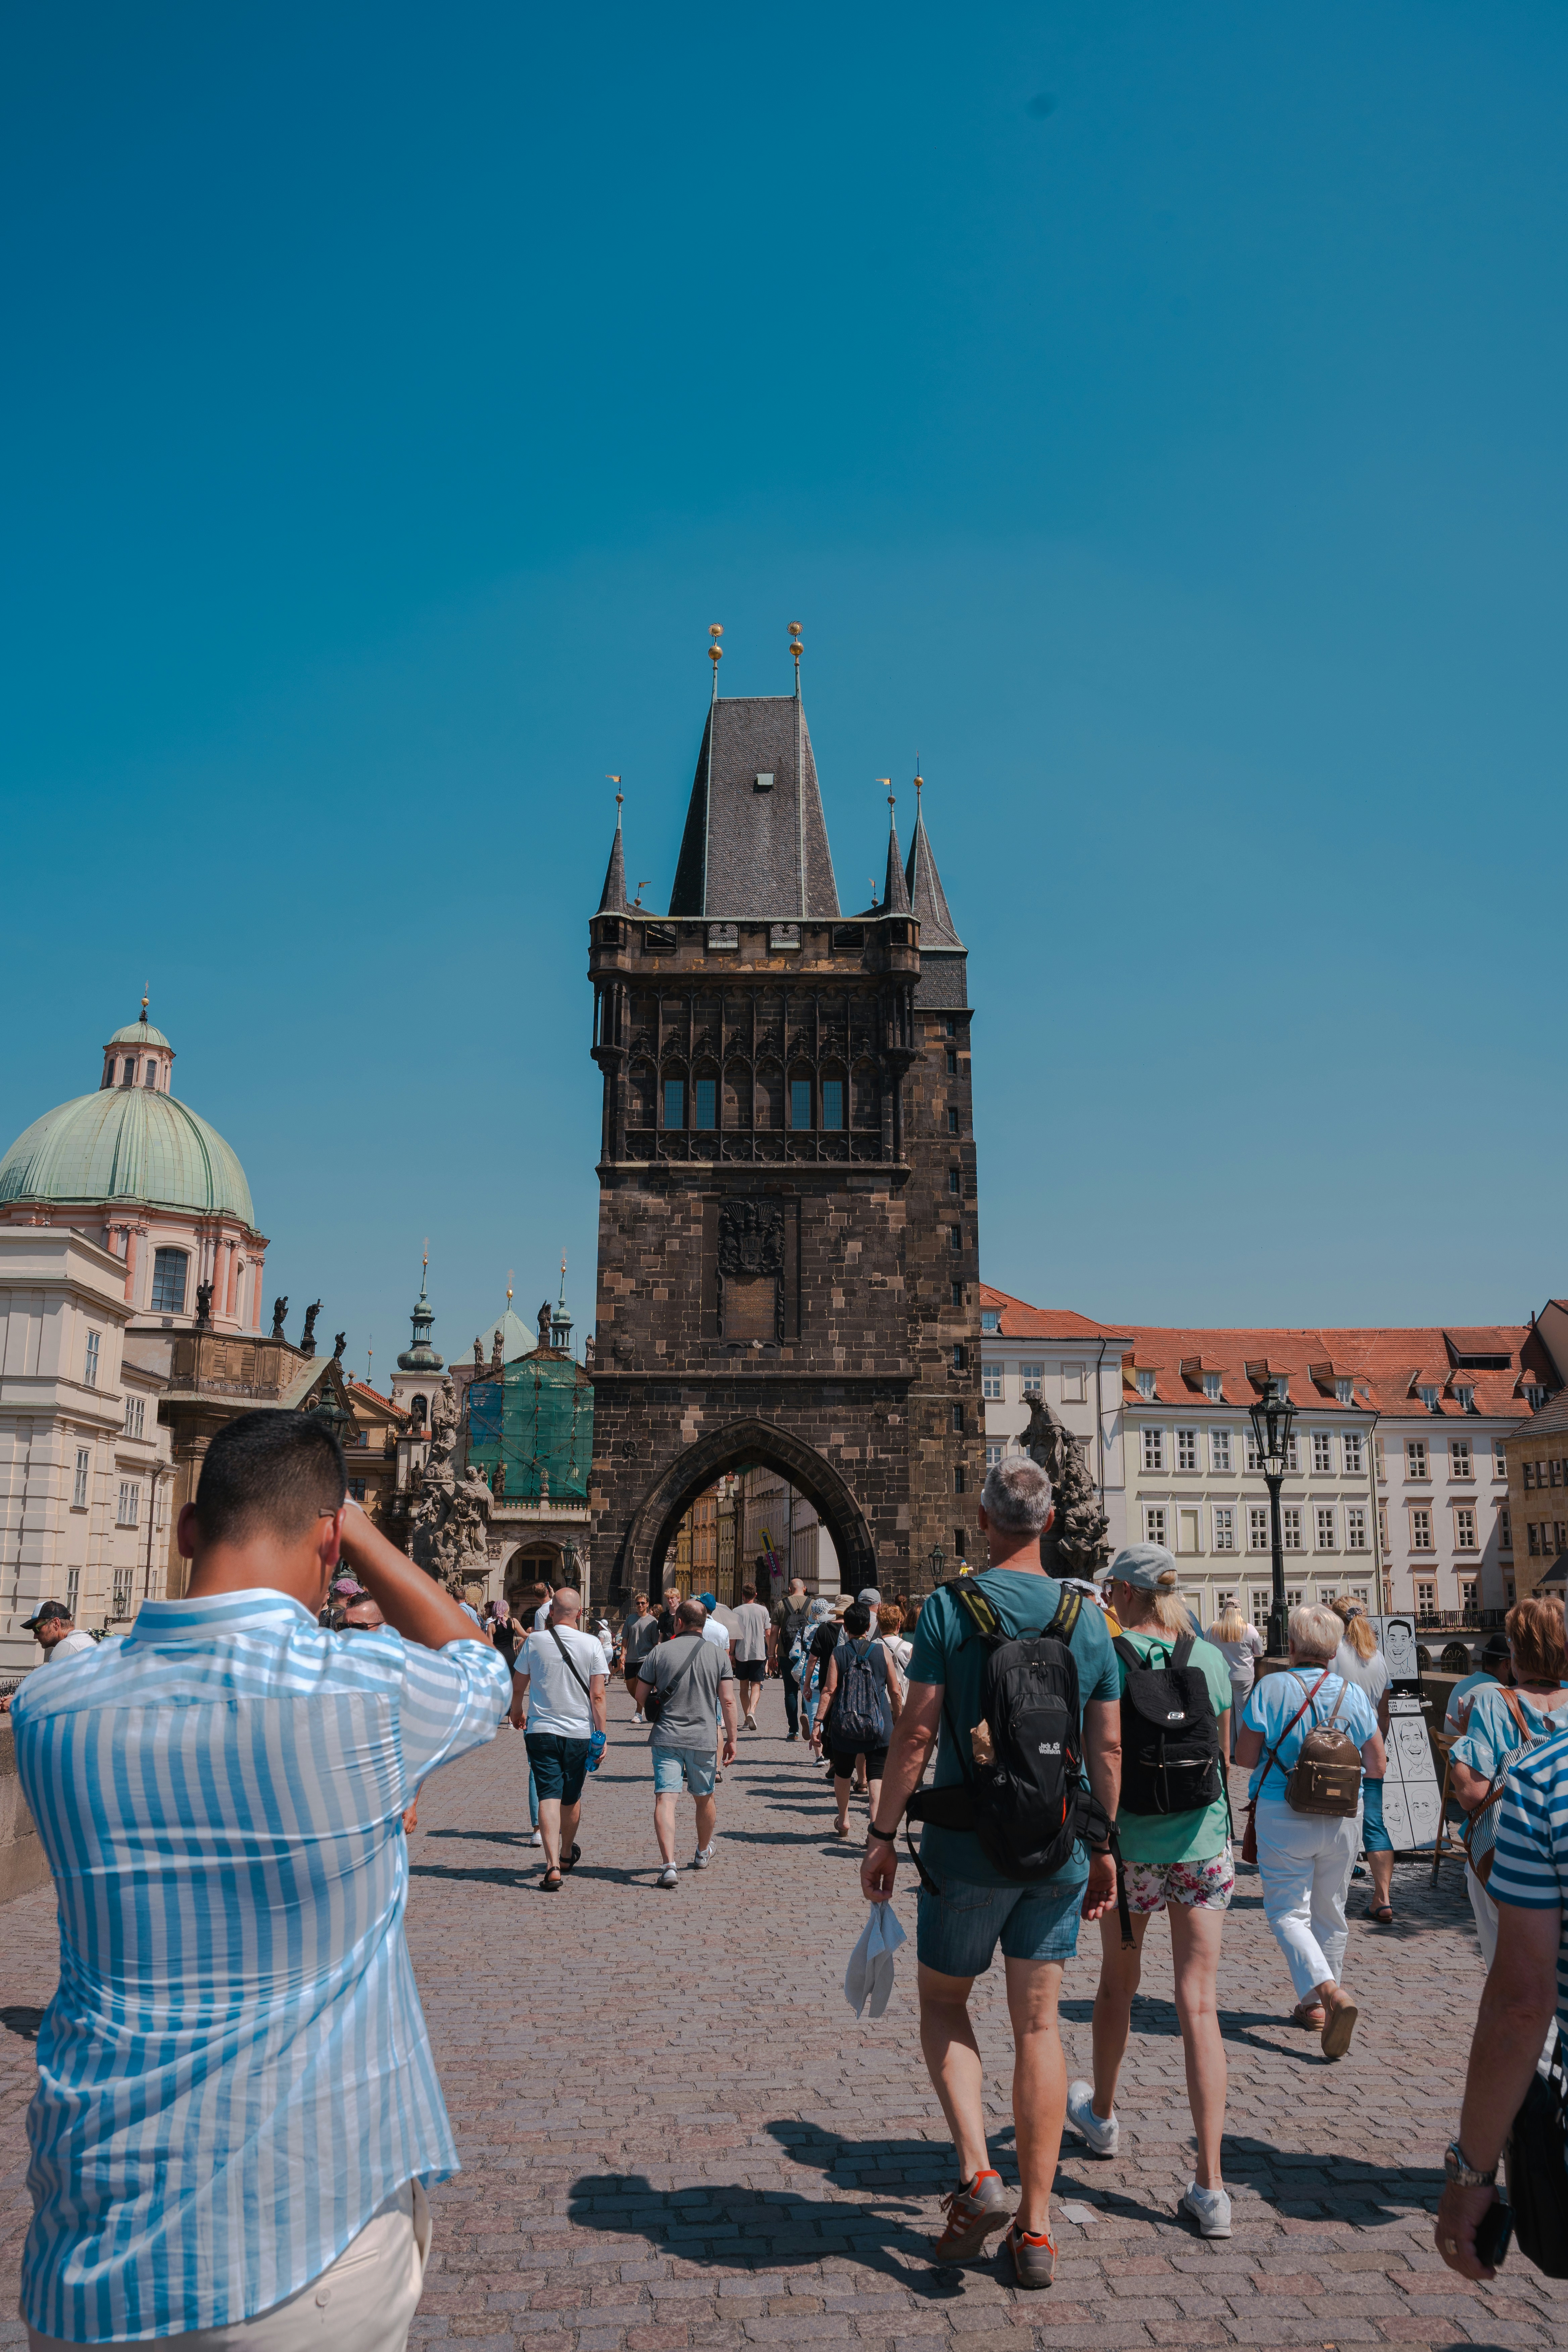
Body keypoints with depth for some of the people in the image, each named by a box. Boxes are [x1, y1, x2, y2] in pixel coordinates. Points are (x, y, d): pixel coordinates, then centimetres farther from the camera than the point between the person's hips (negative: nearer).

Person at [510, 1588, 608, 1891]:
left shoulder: (535, 1641, -4)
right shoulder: (591, 1645, -6)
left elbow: (518, 1686, 6)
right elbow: (598, 1696, -8)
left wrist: (516, 1712, 25)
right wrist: (601, 1735, -2)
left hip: (541, 1730, -1)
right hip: (580, 1732, 1)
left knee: (549, 1797, -3)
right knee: (572, 1798, 18)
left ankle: (553, 1866, -16)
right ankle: (567, 1856, 38)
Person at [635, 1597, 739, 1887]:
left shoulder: (660, 1653, -1)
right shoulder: (719, 1654, 0)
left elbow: (641, 1697, 4)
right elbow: (728, 1702, -3)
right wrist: (731, 1740, 5)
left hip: (666, 1736, -2)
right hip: (703, 1738, 2)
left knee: (665, 1799, -6)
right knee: (704, 1798, 21)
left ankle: (668, 1864, -21)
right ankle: (703, 1853, 40)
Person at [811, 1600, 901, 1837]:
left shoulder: (838, 1654, -3)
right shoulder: (882, 1651, -1)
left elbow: (829, 1691, -10)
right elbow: (895, 1691, 2)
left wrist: (817, 1723, -9)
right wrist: (898, 1721, 14)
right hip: (879, 1725, 0)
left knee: (843, 1772, 19)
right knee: (876, 1774, 0)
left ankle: (844, 1822, 31)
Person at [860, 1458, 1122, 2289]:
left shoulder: (949, 1607, -10)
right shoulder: (1087, 1618, 1)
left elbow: (916, 1731, -12)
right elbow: (1107, 1746, 4)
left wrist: (881, 1833, -3)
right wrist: (1104, 1847, 14)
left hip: (969, 1843, -3)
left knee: (942, 2000, 17)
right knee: (1038, 2025, 11)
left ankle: (977, 2173, 3)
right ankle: (1034, 2230, 16)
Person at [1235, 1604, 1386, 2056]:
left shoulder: (1271, 1688, -11)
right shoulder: (1354, 1694, -1)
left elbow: (1245, 1756, -10)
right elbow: (1377, 1765, 4)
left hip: (1284, 1816, -4)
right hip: (1343, 1817, 4)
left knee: (1287, 1912, 2)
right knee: (1330, 1913, 18)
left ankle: (1330, 1992, -19)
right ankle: (1315, 2006, 28)